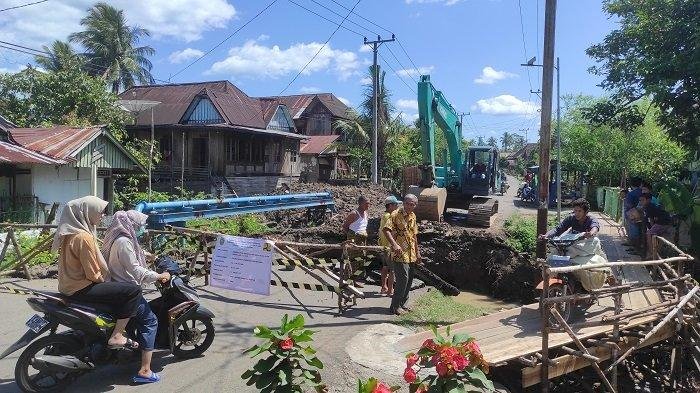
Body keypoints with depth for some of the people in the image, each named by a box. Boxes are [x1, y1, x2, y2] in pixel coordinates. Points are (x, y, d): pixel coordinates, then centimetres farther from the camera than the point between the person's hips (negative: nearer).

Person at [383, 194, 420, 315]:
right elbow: (386, 230, -24)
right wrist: (394, 244, -36)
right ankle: (395, 307, 0)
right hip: (400, 254, -8)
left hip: (411, 254, 8)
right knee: (403, 279, -10)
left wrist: (417, 252, 21)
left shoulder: (413, 216, 12)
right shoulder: (396, 214, -12)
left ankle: (402, 304, 25)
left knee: (409, 279, 12)